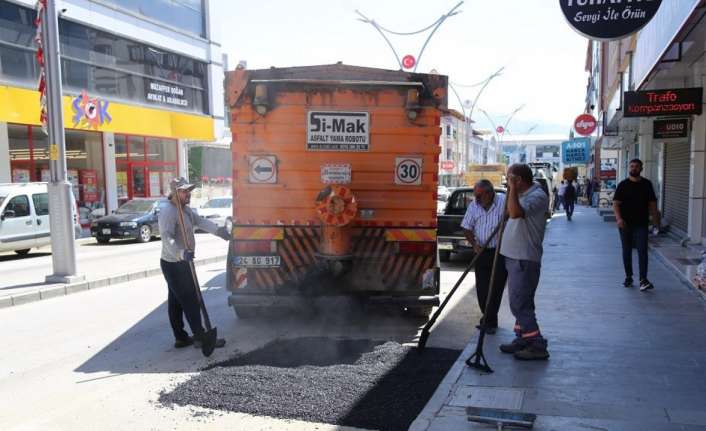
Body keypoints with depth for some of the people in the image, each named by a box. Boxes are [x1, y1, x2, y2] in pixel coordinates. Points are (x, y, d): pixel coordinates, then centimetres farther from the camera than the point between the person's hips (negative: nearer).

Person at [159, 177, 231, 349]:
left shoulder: (185, 209, 10)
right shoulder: (167, 210, -21)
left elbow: (200, 221, 2)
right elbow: (167, 237, -34)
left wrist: (218, 230, -15)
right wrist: (181, 253, -49)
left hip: (181, 263, 10)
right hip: (174, 265, -10)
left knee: (176, 301, 15)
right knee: (191, 300, -3)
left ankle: (180, 338, 24)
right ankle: (200, 337, 5)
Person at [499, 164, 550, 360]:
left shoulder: (537, 196, -16)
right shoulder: (523, 195, 15)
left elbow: (515, 213, -32)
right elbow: (513, 214, 28)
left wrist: (513, 188, -25)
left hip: (524, 259, -10)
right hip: (515, 257, 10)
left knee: (519, 303, -10)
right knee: (520, 302, 16)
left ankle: (537, 346, -4)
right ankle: (523, 340, 25)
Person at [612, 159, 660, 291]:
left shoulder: (647, 184, 6)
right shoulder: (623, 185, 1)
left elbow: (652, 203, 11)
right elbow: (616, 203, -4)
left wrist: (655, 218, 5)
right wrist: (618, 218, -18)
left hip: (641, 224, 0)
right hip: (625, 224, 0)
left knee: (642, 251, -10)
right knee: (626, 251, 10)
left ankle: (643, 280, -14)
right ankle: (628, 277, 22)